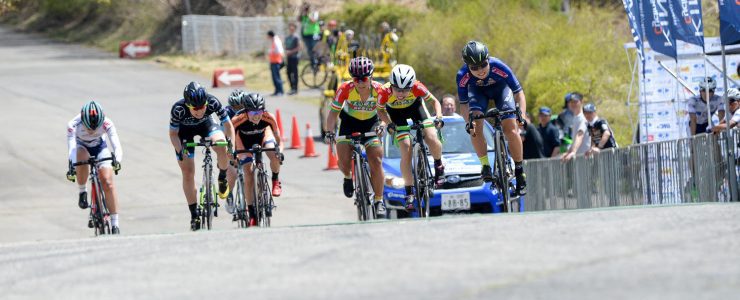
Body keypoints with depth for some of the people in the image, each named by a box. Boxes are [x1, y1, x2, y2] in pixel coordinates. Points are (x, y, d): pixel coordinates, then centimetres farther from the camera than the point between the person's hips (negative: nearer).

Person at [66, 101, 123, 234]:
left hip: (100, 146, 0)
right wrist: (71, 167, -60)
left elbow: (116, 145, -41)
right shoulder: (74, 125, -35)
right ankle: (82, 192, -11)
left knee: (107, 182, -17)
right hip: (81, 146, 0)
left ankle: (115, 224, -12)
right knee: (82, 159, -37)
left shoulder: (107, 124, -33)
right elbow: (72, 147, -44)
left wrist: (116, 160, -61)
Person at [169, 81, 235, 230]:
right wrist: (180, 150, -38)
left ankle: (222, 178, 0)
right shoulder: (178, 109, -36)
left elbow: (228, 125, -23)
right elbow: (173, 133, -21)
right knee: (188, 173, -7)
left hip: (206, 124, 1)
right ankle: (194, 215, 5)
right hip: (185, 130, -1)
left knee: (222, 148, -30)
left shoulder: (213, 102, -34)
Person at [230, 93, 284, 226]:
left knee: (274, 155, -31)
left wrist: (280, 151, -40)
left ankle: (276, 180, 0)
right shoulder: (238, 120, -37)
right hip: (245, 139, 0)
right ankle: (252, 213, 4)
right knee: (248, 174, -8)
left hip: (263, 134, 0)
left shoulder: (269, 118, -34)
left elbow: (278, 138, -22)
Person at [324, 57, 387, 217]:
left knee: (376, 162, -13)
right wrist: (330, 132, -34)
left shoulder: (378, 89, -25)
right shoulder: (345, 89, -27)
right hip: (349, 122, 0)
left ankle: (379, 201, 2)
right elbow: (333, 112, -19)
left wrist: (382, 124, -39)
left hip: (370, 123, 0)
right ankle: (348, 177, 20)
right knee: (344, 160, -17)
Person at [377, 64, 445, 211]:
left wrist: (438, 117, -35)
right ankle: (409, 193, -4)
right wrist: (389, 124, -30)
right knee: (406, 150, -14)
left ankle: (439, 166, 15)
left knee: (432, 139, -19)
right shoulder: (385, 92, -35)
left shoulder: (417, 87, -36)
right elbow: (380, 110, -13)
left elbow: (434, 102, -18)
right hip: (396, 112, 0)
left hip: (415, 105, 0)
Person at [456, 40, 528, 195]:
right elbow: (463, 103, -22)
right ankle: (485, 166, -12)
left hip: (500, 88, -1)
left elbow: (518, 92, -31)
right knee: (475, 126, -24)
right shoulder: (463, 75, -34)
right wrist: (468, 121, -41)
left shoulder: (499, 67, -38)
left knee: (511, 130, -14)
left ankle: (519, 171, 2)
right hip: (477, 90, 1)